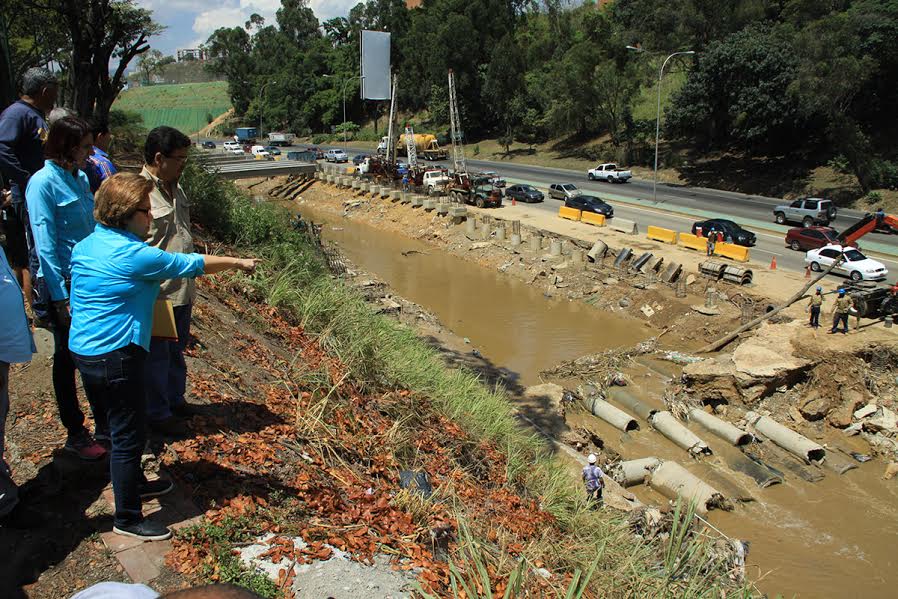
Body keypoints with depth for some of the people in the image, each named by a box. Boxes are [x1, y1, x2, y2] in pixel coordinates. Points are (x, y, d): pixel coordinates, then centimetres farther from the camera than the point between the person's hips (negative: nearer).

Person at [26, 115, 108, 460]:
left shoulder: (80, 178, 7)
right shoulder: (43, 183, -15)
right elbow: (45, 245, -17)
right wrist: (61, 298, -18)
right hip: (65, 284, -7)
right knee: (67, 358, 8)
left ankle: (103, 425, 29)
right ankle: (75, 435, 22)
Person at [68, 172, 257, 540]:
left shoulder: (86, 246, 8)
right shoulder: (133, 255, -19)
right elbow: (193, 265, -12)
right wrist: (238, 262, 1)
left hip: (84, 350, 10)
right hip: (116, 356, -10)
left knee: (125, 426, 25)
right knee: (128, 435, 2)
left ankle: (134, 484, 43)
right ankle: (127, 519, 13)